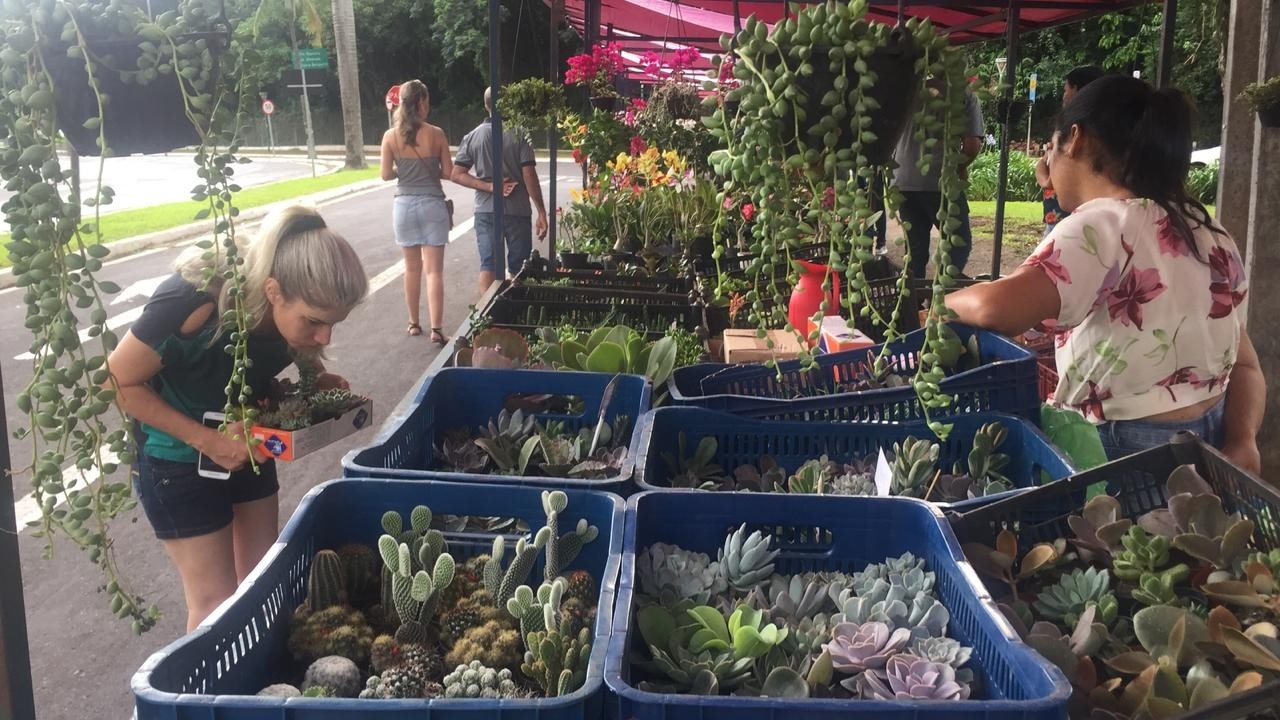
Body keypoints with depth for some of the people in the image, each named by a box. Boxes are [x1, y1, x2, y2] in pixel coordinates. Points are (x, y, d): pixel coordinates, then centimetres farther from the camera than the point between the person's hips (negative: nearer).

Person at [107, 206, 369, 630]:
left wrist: (318, 385, -16)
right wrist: (204, 439, -30)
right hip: (177, 455, -5)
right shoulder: (195, 303, -36)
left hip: (244, 441, 5)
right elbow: (118, 382, -23)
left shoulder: (297, 309, -19)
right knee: (216, 600, -1)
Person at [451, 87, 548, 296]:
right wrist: (542, 212, -8)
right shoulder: (518, 135, -8)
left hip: (486, 212, 2)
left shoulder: (473, 136, 2)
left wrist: (489, 186, -5)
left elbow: (457, 174, -2)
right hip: (517, 211, -2)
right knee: (518, 268, 9)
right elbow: (529, 175, -11)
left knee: (488, 265, 4)